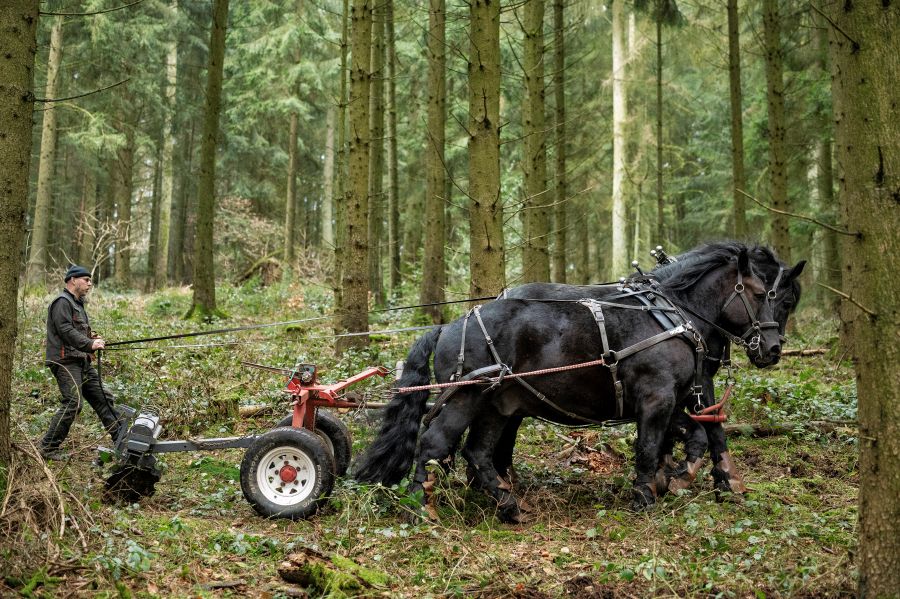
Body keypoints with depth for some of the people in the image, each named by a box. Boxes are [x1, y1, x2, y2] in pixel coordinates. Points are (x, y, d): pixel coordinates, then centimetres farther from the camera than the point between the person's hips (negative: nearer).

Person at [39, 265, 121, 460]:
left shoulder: (77, 303, 23)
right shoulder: (62, 302, -9)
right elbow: (66, 330, -21)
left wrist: (92, 340, 9)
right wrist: (90, 344, -28)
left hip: (82, 362, 10)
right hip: (65, 361, -10)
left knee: (103, 398, 9)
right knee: (72, 403, -18)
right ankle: (48, 447, -10)